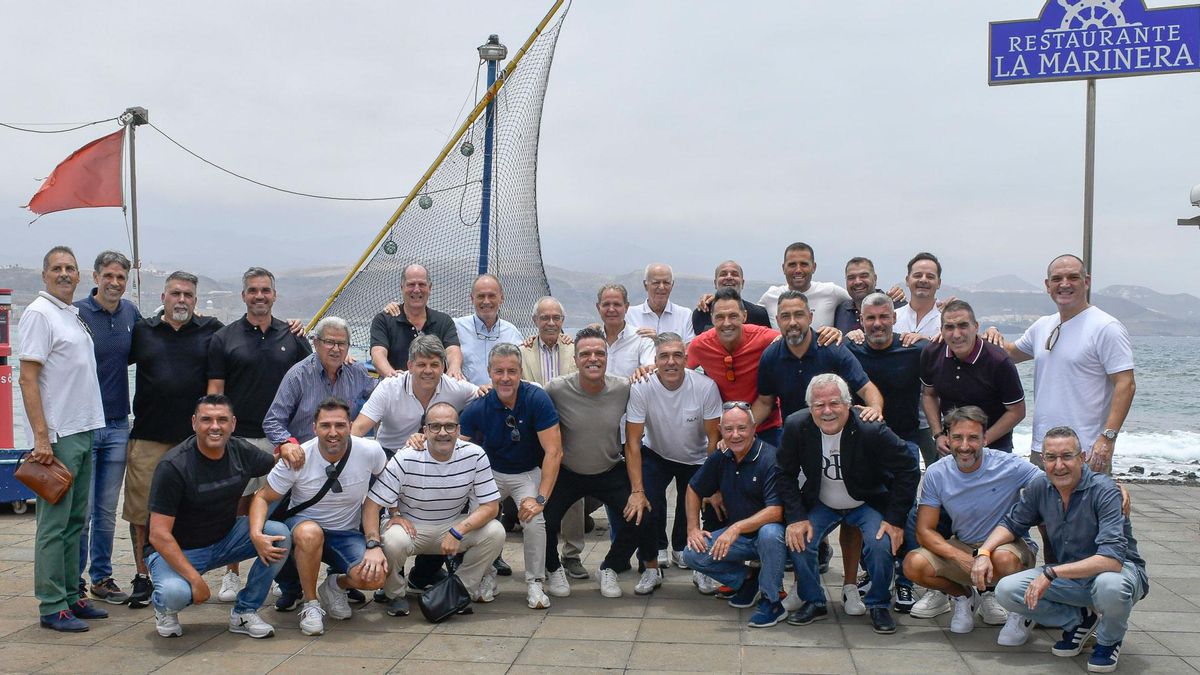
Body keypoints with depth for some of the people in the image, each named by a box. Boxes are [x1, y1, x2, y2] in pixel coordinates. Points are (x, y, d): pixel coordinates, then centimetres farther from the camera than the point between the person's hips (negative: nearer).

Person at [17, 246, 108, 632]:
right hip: (57, 436, -9)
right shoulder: (39, 313, -9)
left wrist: (88, 426, 16)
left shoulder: (75, 314, 16)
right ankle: (51, 607, 3)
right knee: (54, 523, -4)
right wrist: (41, 437, -20)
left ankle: (70, 596, 21)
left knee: (76, 520, 13)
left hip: (83, 432, 9)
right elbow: (27, 378, -15)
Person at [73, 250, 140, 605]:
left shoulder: (131, 312, 7)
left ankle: (102, 578, 23)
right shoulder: (77, 313, -9)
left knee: (107, 510, 12)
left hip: (118, 425, 5)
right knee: (81, 510, 0)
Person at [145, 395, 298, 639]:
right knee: (175, 593, -36)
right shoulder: (173, 466, -22)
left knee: (280, 535, -19)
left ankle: (244, 612, -2)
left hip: (225, 540, 5)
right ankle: (164, 608, 5)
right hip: (177, 550, -5)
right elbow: (159, 535, -23)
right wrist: (195, 579, -29)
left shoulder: (242, 451, -7)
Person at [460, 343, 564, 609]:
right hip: (491, 472, 2)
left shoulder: (537, 399, -23)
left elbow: (554, 452, -24)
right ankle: (487, 577, 8)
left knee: (534, 520, -26)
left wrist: (540, 498, -28)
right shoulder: (477, 408, -16)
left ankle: (535, 583, -3)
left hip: (529, 473, -2)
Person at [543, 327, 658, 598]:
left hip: (611, 472, 1)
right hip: (566, 474, -1)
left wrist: (638, 490, -12)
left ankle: (609, 568, 14)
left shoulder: (623, 389, -14)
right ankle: (553, 569, 16)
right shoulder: (557, 389, -18)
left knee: (640, 515, -16)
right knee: (543, 518, -20)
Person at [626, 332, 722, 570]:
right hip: (655, 454, -1)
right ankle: (657, 550, 6)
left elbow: (714, 439, -15)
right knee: (648, 499, -21)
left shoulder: (706, 386, -23)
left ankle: (681, 548, 27)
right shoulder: (641, 388, -24)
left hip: (695, 458, 1)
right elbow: (633, 441, -21)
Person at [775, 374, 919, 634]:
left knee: (882, 546, -26)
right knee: (798, 540, -20)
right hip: (821, 504, 2)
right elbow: (786, 474, -7)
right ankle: (814, 603, 4)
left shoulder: (871, 430, -27)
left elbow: (908, 471, -18)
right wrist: (796, 517, -16)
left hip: (868, 504, -2)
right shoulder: (796, 427, -18)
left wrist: (895, 519, -19)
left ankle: (879, 605, 3)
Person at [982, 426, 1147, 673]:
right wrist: (984, 552, -12)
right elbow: (1012, 523, 8)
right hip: (1070, 577, 5)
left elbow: (1113, 558, -35)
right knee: (1006, 590, -15)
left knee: (1110, 585, -40)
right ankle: (1079, 619, 9)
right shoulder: (1040, 487, -8)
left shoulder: (1104, 491, -24)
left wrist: (1051, 573, -40)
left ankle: (1109, 640, -4)